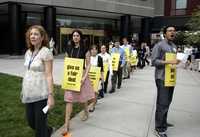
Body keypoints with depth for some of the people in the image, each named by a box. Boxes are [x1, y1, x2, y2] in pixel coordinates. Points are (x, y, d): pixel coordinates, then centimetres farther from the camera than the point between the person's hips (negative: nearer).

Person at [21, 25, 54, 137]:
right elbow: (28, 73, 14)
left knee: (40, 124, 4)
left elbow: (49, 76, -16)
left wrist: (51, 95, -19)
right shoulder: (28, 52, 9)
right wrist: (24, 90, 16)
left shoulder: (46, 52, -12)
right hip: (29, 93, 7)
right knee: (31, 121, 18)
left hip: (41, 94, -7)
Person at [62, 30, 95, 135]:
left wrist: (84, 77, -16)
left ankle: (86, 112, 45)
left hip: (81, 75, -2)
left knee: (82, 96, 14)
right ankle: (66, 124, 2)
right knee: (69, 99, -2)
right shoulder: (69, 49, 6)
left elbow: (88, 64, -6)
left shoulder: (84, 49, -5)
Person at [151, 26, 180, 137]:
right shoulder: (159, 46, -9)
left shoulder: (174, 46, 15)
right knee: (162, 104, -7)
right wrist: (169, 62, -23)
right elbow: (154, 61, -16)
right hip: (162, 79, -8)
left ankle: (163, 121, 32)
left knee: (167, 102, 16)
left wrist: (176, 61, 5)